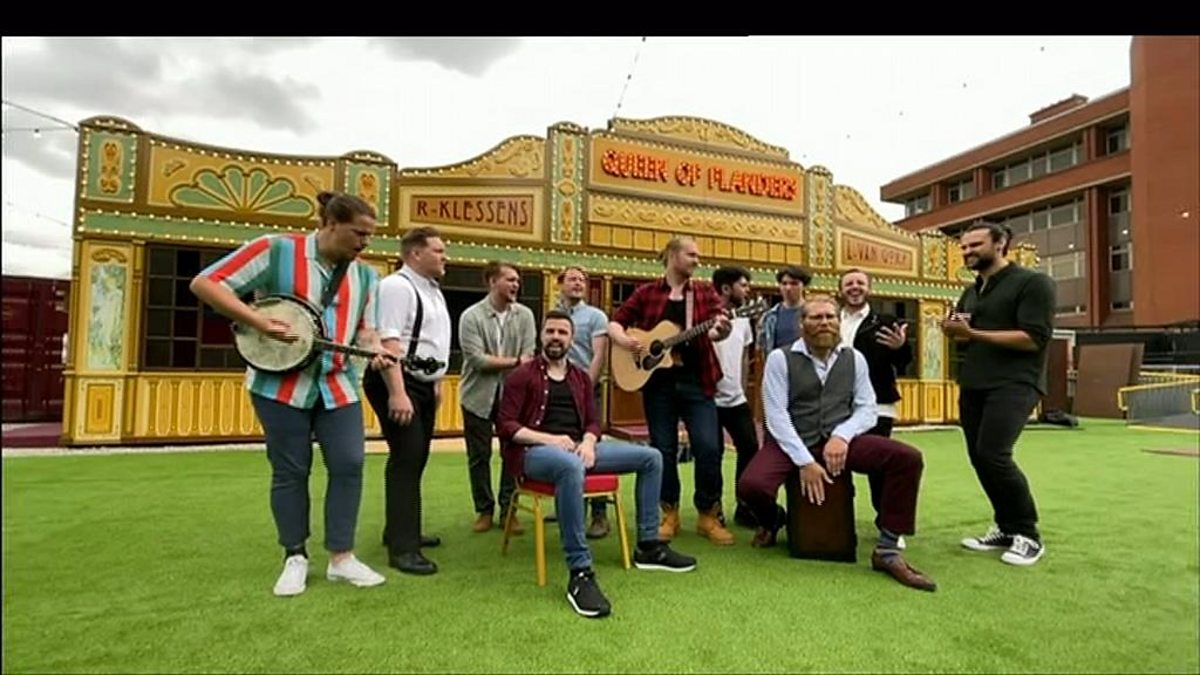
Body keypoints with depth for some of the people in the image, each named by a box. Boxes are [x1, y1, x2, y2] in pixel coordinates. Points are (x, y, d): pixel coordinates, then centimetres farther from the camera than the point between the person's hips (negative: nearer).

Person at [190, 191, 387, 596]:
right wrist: (260, 322, -21)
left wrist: (375, 351, -15)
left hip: (339, 385, 4)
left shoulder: (365, 276, 6)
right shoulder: (276, 250, -8)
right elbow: (204, 284, -10)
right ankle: (295, 558, 23)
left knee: (349, 464, -2)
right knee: (291, 470, 5)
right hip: (280, 382, -4)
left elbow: (366, 329, 8)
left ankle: (341, 558, 12)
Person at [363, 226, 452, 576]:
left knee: (415, 460, 16)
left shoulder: (433, 291, 16)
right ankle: (402, 547, 0)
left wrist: (436, 382, 20)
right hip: (397, 383, -10)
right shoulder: (397, 286, -14)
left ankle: (400, 530, 30)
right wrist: (397, 393, -29)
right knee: (406, 460, -8)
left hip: (423, 384, 10)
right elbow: (388, 342, -23)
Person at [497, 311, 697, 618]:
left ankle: (648, 546, 8)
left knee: (651, 457, -1)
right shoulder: (522, 376, 2)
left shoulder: (581, 378, 20)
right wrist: (549, 438, -19)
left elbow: (592, 422, 16)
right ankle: (580, 574, -37)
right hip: (535, 451, -6)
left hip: (577, 448, 7)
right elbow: (505, 426, -6)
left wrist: (588, 443, -8)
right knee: (571, 466, -44)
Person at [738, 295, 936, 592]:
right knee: (751, 485, -29)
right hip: (792, 443, -3)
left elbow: (866, 408, 5)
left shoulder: (854, 358, 9)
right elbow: (776, 415, -10)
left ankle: (887, 550, -6)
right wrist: (804, 461, -18)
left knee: (908, 458, -18)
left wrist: (842, 436, -16)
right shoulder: (781, 358, -3)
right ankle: (772, 520, 11)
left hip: (838, 441, 3)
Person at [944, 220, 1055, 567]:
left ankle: (1028, 535, 0)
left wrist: (973, 333, -18)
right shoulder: (971, 291, 18)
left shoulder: (1033, 282, -5)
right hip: (973, 385, 8)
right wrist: (953, 330, -1)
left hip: (1014, 384, -8)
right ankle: (1007, 528, 21)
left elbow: (1034, 338, -15)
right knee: (978, 457, 6)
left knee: (993, 454, -18)